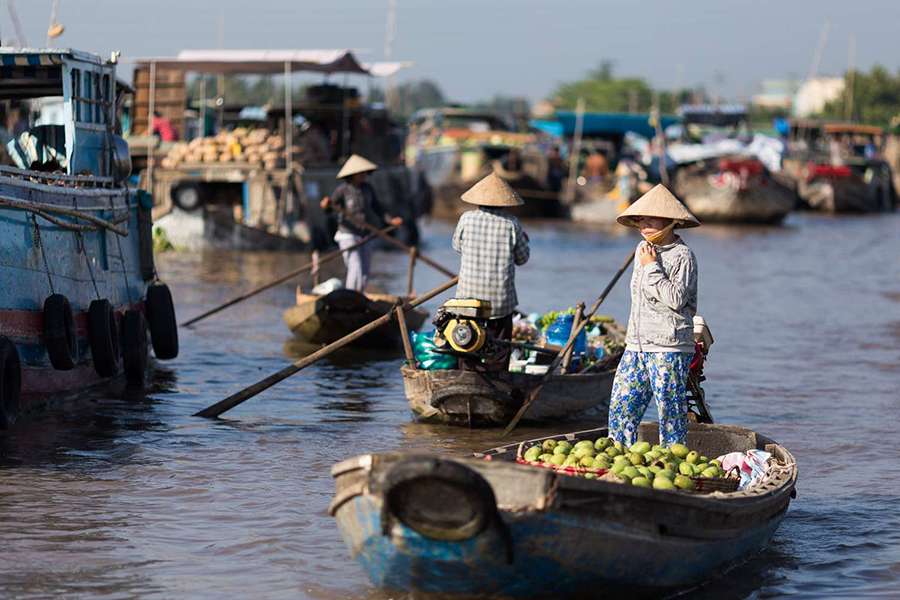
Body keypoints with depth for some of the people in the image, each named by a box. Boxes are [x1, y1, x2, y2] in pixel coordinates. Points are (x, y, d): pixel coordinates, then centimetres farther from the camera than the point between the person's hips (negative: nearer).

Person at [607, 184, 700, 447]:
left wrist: (652, 268, -16)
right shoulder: (643, 250, 14)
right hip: (636, 345, 8)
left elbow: (676, 298, -20)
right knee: (620, 407, 6)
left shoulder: (682, 255, -10)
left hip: (669, 348, -8)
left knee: (670, 411, -3)